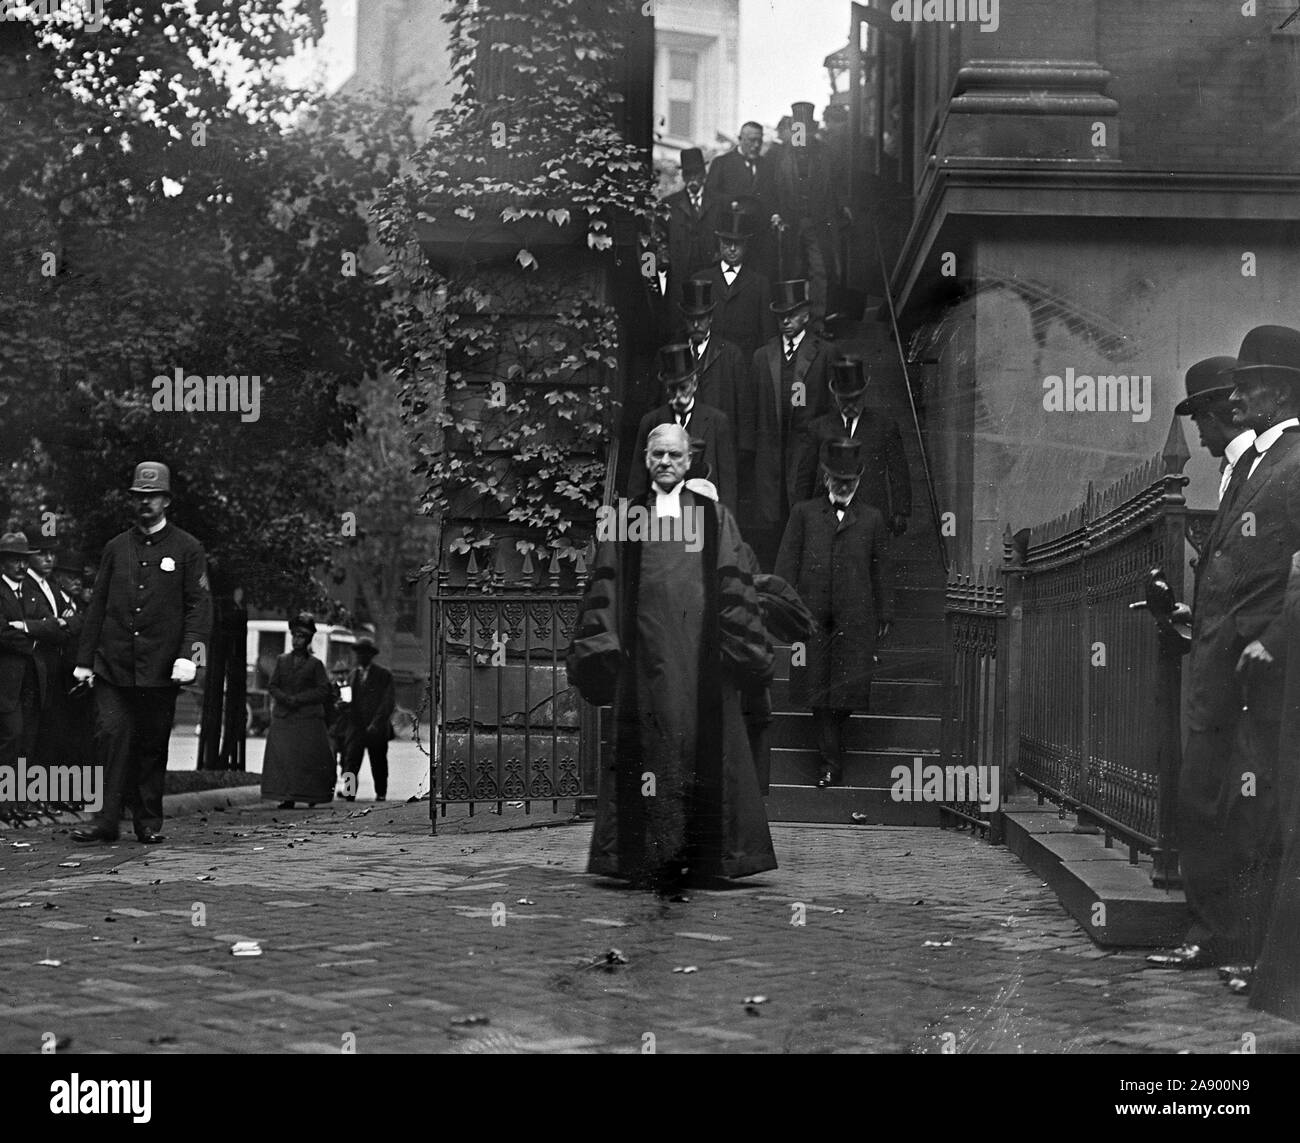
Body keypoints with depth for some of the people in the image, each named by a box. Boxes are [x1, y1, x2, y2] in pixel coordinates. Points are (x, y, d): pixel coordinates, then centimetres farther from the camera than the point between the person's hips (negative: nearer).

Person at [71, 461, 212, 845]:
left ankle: (149, 823, 14)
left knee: (154, 745, 5)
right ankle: (107, 820, -7)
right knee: (110, 735, -9)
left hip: (160, 669, -2)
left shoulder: (187, 549, 4)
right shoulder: (116, 548, 12)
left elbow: (200, 606, -1)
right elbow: (97, 606, 14)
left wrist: (188, 654, -14)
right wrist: (85, 659, 9)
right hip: (113, 666, 2)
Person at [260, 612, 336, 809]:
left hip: (307, 718, -3)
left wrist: (298, 699, -11)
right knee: (281, 755, -6)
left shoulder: (315, 664, 2)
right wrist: (285, 698, -10)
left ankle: (312, 796, 11)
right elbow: (272, 686, 9)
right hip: (283, 717, 3)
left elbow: (324, 690, -3)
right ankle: (287, 798, -6)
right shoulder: (282, 661, 12)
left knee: (308, 758, -4)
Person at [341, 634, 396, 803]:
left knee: (378, 763, 8)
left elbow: (389, 702, -8)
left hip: (376, 729, -3)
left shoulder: (384, 674, 0)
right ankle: (349, 792, -20)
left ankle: (381, 793, 23)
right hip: (356, 728, 3)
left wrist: (376, 724, -17)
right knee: (350, 760, -14)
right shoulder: (353, 675, 15)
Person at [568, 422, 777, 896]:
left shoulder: (714, 516, 12)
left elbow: (734, 587, 7)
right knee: (648, 746, -3)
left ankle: (700, 854, 3)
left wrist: (744, 645, -1)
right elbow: (605, 587, 8)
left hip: (701, 649, 0)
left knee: (703, 744, -2)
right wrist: (597, 647, -1)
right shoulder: (627, 518, 13)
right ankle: (652, 860, 1)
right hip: (645, 652, 0)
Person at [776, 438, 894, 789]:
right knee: (818, 687, -2)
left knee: (848, 685, -3)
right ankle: (831, 763, 1)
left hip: (856, 616, 0)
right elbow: (787, 562, 7)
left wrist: (885, 614, 9)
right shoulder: (804, 513, 11)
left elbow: (882, 569, 12)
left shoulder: (872, 518, 12)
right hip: (812, 612, 0)